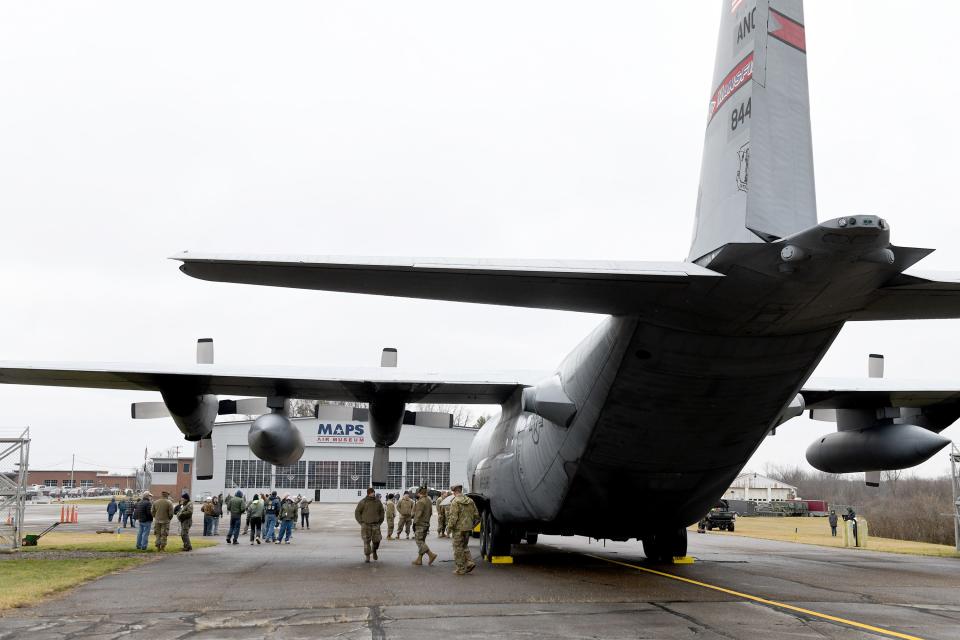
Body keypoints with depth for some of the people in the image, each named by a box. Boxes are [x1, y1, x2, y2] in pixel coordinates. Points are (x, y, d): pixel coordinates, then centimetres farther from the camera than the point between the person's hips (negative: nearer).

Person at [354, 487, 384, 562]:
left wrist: (380, 521, 8)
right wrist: (361, 522, -6)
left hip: (375, 525, 2)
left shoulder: (377, 502, 2)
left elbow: (381, 511, 16)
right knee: (366, 541, -4)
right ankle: (367, 557, 5)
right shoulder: (363, 502, -6)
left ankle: (374, 551, 29)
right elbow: (357, 512, 0)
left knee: (376, 540, -1)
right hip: (366, 525, -2)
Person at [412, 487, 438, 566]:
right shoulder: (429, 501, 11)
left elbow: (418, 514, -21)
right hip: (426, 524, 9)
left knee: (420, 542, -5)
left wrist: (414, 523, -14)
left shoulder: (421, 502, -18)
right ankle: (419, 560, 16)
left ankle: (431, 554, -14)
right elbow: (430, 513, 17)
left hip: (420, 524, -9)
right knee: (421, 542, 13)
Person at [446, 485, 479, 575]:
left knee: (458, 548, 3)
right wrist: (472, 525, 20)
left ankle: (461, 569, 5)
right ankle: (469, 563, 6)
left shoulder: (455, 502, -13)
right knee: (464, 547, 21)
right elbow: (476, 515, 10)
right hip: (468, 528, 6)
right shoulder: (470, 501, 8)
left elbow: (453, 517, -18)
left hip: (459, 528, -6)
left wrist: (449, 527, -8)